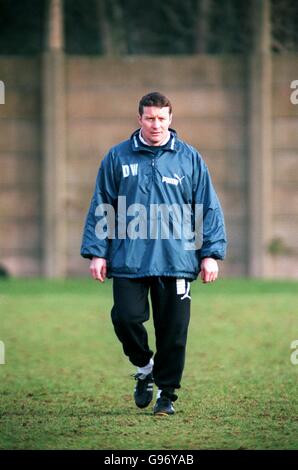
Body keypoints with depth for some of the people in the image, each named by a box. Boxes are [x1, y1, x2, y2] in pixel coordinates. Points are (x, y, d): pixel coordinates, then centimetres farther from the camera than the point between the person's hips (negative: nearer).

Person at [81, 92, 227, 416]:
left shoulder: (189, 158, 6)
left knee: (173, 330, 1)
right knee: (126, 317, -9)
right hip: (128, 260, 0)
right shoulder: (118, 158, 6)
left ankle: (167, 392, 15)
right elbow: (100, 208, 8)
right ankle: (143, 366, 20)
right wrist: (96, 252, 1)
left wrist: (210, 254, 1)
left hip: (176, 259, 0)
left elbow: (210, 208, 8)